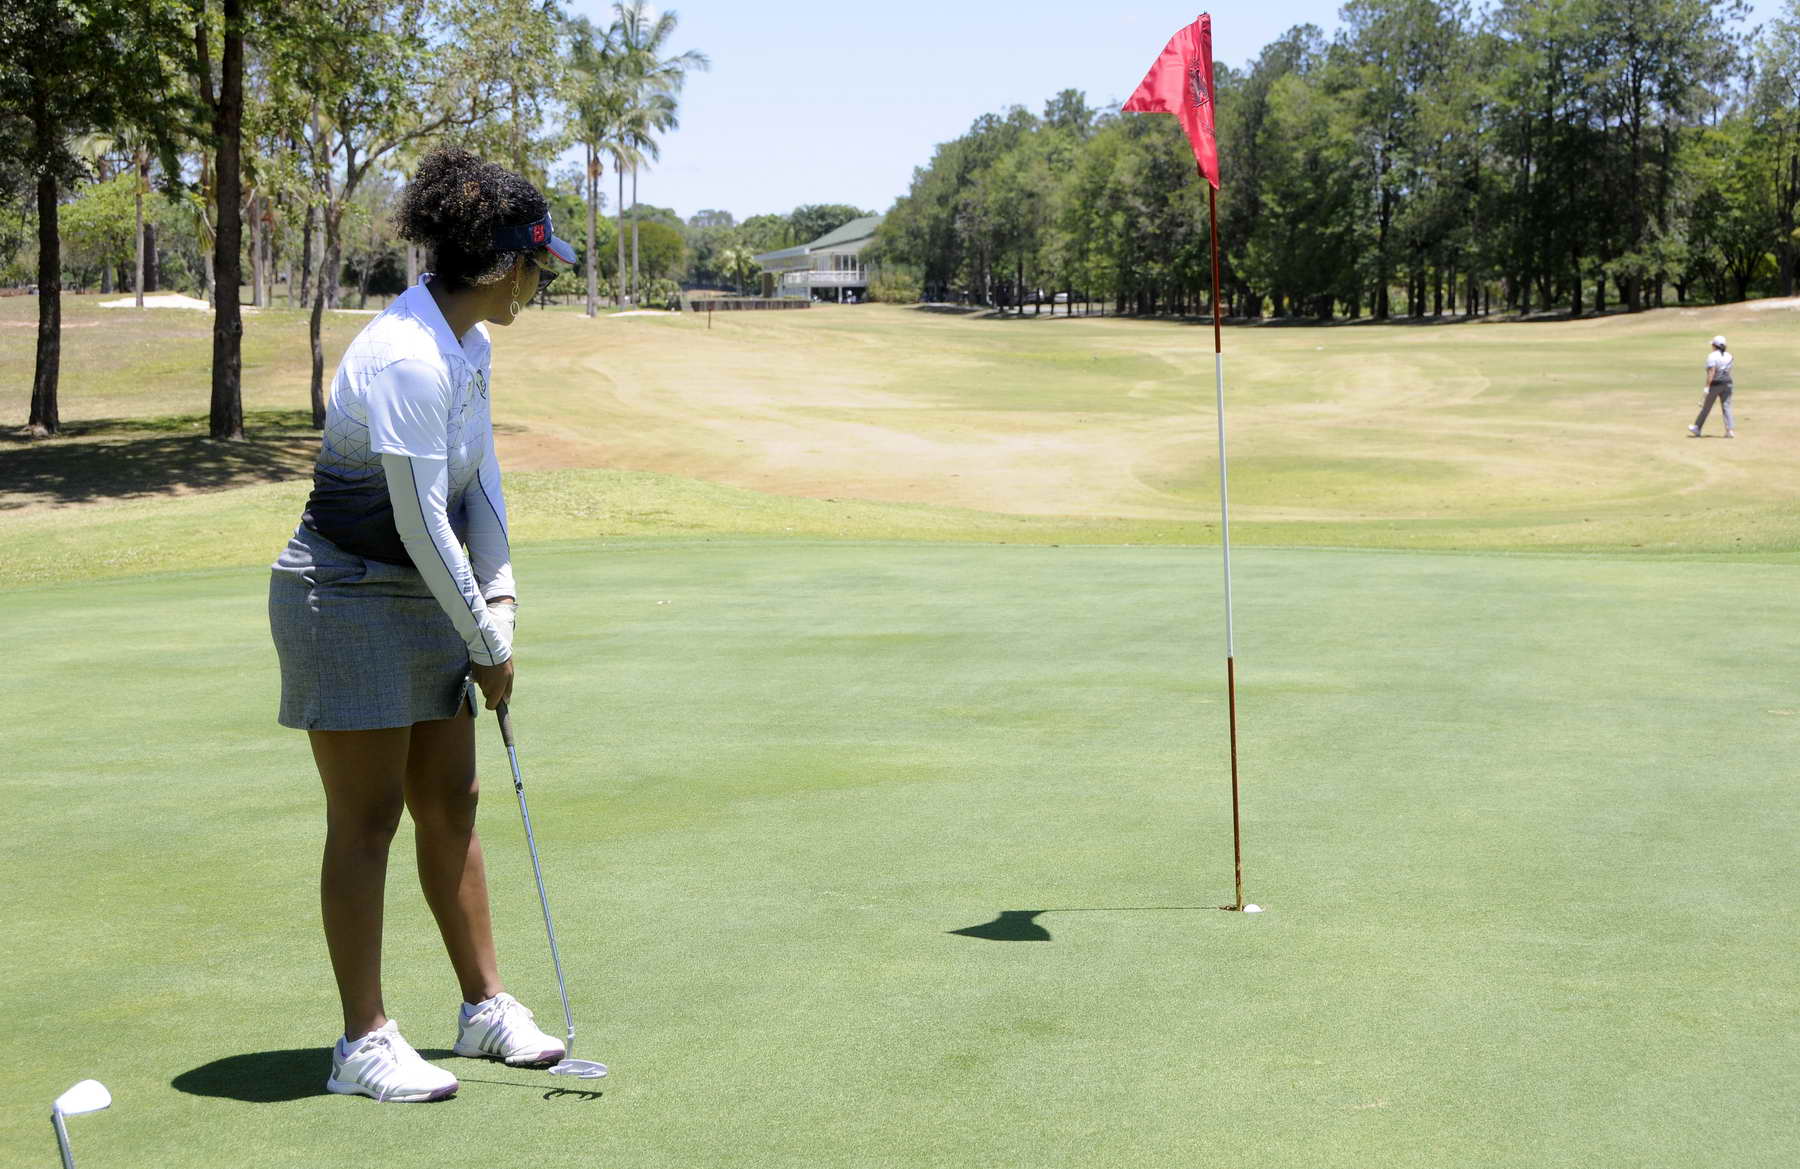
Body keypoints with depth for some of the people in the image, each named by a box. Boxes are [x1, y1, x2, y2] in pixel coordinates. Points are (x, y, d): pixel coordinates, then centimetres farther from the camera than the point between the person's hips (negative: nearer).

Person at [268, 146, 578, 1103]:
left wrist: (498, 599, 1)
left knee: (452, 804, 13)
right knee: (366, 820, -2)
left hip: (424, 596, 9)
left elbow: (480, 479, 11)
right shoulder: (407, 360, -26)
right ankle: (364, 1042, 8)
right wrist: (489, 647, -13)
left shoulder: (469, 343, 4)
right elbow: (423, 523, -23)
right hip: (344, 599, -9)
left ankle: (485, 1006, 24)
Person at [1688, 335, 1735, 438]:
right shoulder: (1728, 356, 8)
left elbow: (1711, 372, -19)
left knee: (1706, 407, 6)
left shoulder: (1712, 356, -11)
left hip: (1715, 384, -5)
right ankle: (1730, 430, -8)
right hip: (1727, 383, 5)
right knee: (1726, 407, 3)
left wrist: (1707, 387, -20)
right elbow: (1729, 371, 11)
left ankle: (1697, 429, 18)